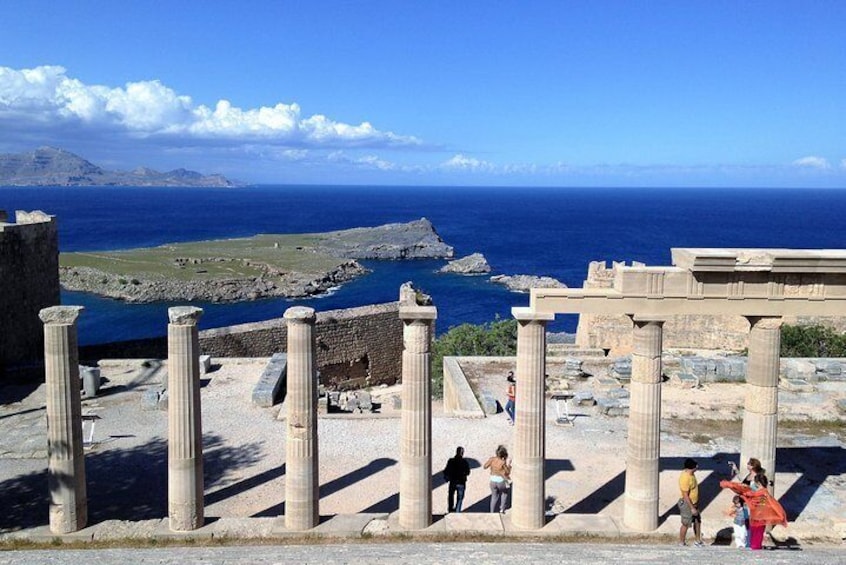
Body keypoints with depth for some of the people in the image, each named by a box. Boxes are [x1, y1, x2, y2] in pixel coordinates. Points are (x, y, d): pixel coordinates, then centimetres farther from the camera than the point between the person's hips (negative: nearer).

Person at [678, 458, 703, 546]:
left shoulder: (691, 474, 0)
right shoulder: (685, 478, -30)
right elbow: (685, 495, -27)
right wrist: (692, 508, -23)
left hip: (694, 503, 9)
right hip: (687, 504, -9)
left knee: (697, 521, 19)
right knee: (686, 524, 7)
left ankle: (697, 540, 36)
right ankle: (681, 543, 23)